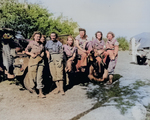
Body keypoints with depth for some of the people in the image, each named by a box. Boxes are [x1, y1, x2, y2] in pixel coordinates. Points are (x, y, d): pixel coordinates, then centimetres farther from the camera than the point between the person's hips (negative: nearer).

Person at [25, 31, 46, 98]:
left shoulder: (41, 44, 15)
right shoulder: (31, 43, 4)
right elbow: (26, 51, 6)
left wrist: (42, 54, 7)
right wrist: (31, 54, -10)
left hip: (40, 61, 3)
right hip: (33, 60, -3)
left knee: (40, 76, -1)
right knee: (33, 75, -1)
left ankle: (40, 93, 0)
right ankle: (32, 89, 22)